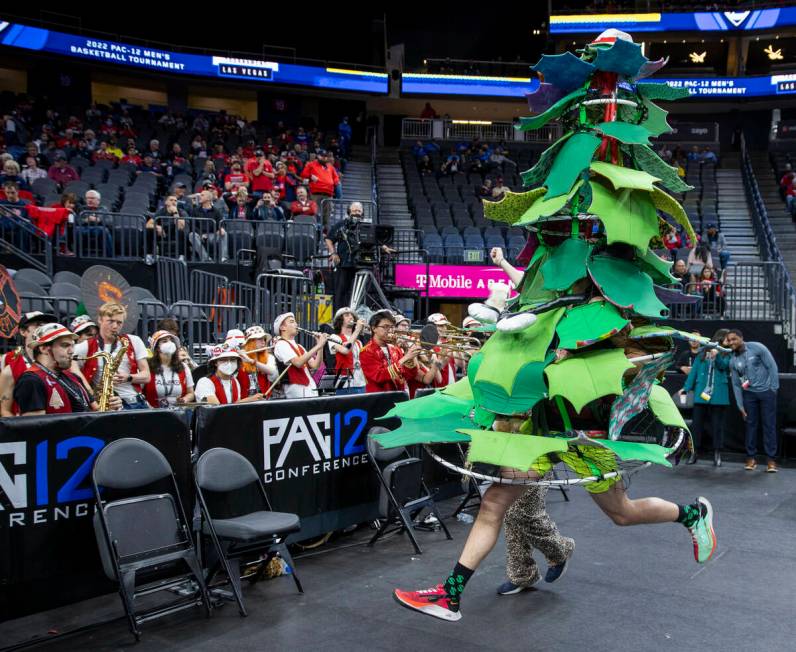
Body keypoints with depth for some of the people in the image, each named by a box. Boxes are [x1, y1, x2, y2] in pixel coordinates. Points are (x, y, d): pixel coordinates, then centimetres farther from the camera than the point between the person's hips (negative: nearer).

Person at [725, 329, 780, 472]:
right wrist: (740, 405, 3)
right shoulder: (733, 361, 1)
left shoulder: (757, 348, -11)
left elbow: (772, 367, -8)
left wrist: (773, 388, -10)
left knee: (769, 425, -1)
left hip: (766, 391, -3)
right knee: (751, 425, 4)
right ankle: (751, 457, 11)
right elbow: (736, 384, 5)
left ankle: (771, 459, 3)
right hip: (749, 393, 3)